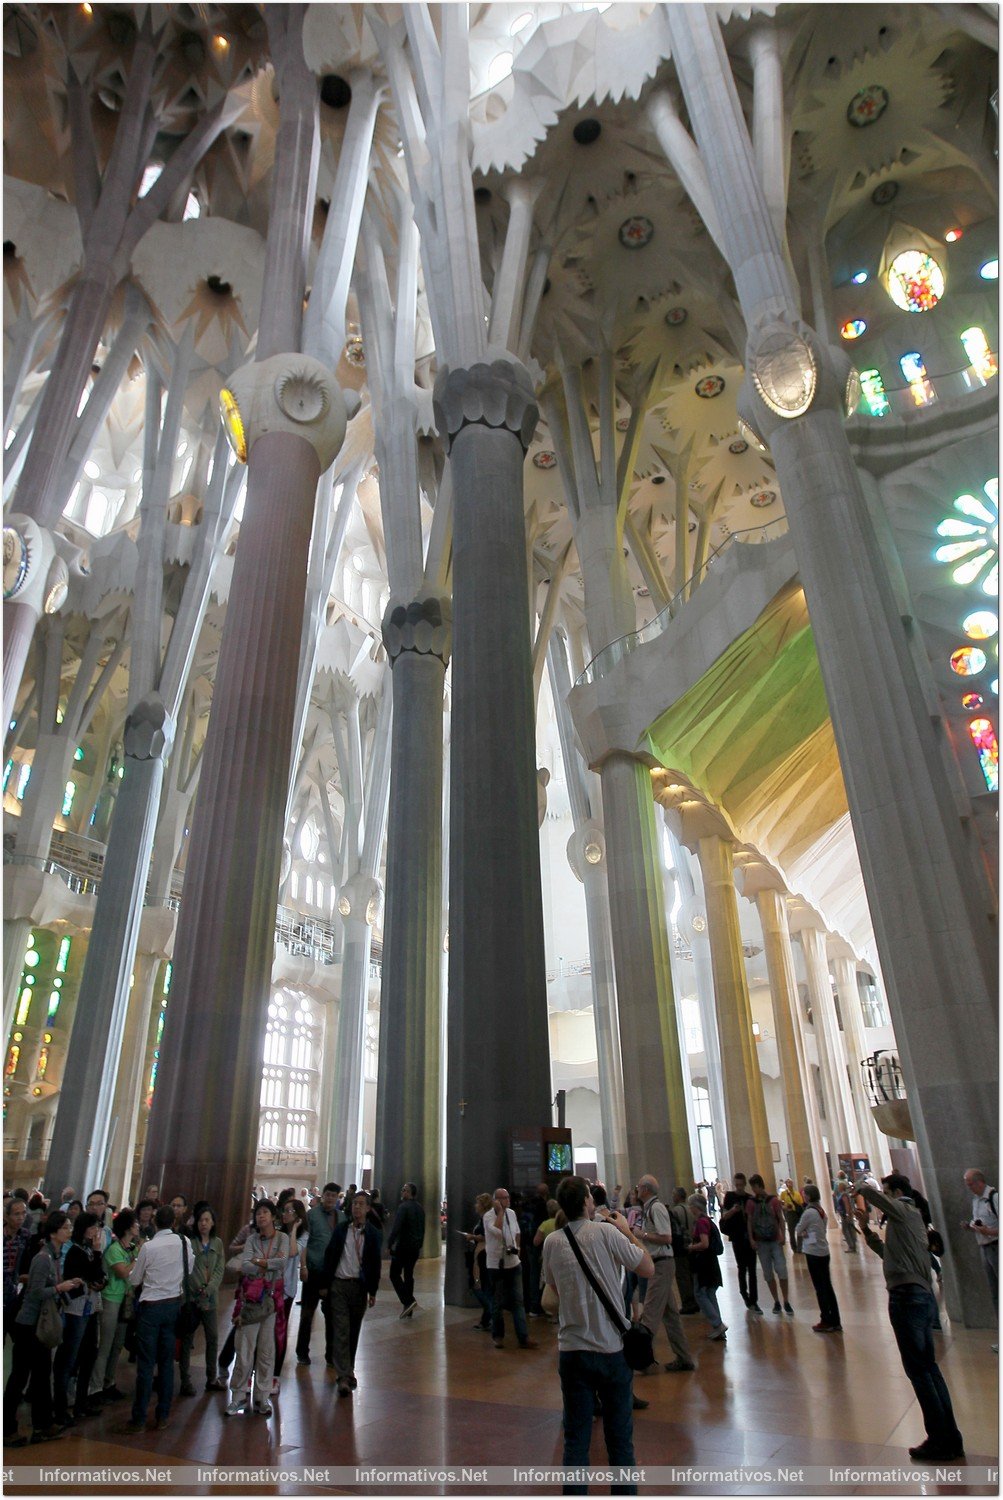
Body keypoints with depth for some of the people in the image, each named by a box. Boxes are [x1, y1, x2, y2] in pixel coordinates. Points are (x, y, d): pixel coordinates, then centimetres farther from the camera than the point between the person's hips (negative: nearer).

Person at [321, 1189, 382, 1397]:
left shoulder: (373, 1234, -2)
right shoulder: (341, 1230, 1)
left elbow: (376, 1263, 0)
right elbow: (329, 1256, 3)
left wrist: (373, 1292, -2)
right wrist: (325, 1284, 0)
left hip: (360, 1286, 0)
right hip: (339, 1285, 0)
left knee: (354, 1332, 11)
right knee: (341, 1331, -6)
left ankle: (349, 1371, 28)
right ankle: (344, 1377, -3)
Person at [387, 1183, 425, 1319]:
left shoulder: (403, 1207, -15)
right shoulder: (420, 1208, 11)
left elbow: (396, 1227, -21)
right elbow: (422, 1229, 17)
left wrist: (389, 1244, -15)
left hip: (402, 1246, -8)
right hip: (415, 1247, 8)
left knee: (395, 1275, 2)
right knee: (409, 1275, 13)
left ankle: (408, 1301, -12)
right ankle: (408, 1310, 15)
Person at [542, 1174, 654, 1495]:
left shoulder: (552, 1242, -2)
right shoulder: (606, 1232, -15)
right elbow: (648, 1268, -8)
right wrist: (627, 1231, 5)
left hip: (571, 1351, 3)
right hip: (611, 1348, -3)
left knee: (575, 1439, 11)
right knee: (620, 1438, 12)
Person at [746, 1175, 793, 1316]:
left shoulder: (773, 1200, -4)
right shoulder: (751, 1202, -2)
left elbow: (781, 1219, -2)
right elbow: (749, 1222, 0)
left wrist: (783, 1236, -13)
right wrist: (751, 1239, -7)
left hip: (775, 1241, -1)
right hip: (761, 1243, 1)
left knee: (782, 1271, -6)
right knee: (768, 1274, 5)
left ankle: (786, 1301, 7)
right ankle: (776, 1301, 16)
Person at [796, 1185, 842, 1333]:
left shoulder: (809, 1212, -16)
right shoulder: (821, 1211, 8)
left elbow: (798, 1230, -8)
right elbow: (822, 1230, 12)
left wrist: (802, 1232, 11)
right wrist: (805, 1232, -3)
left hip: (813, 1253, -8)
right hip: (824, 1252, 8)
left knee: (820, 1288, 2)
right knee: (827, 1287, 12)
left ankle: (826, 1322, 8)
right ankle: (835, 1322, 16)